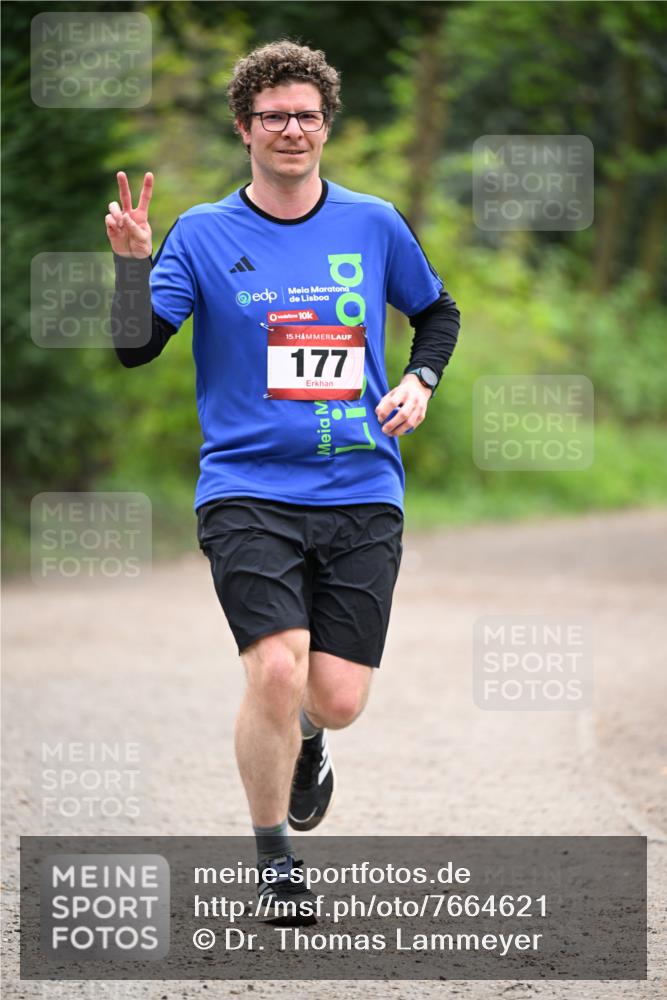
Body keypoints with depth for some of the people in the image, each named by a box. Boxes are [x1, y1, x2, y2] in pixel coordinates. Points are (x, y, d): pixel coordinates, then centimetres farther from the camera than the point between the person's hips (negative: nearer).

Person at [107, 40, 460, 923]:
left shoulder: (374, 225, 7)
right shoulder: (205, 235, 1)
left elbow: (437, 311, 24)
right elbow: (135, 348, -7)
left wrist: (421, 381, 6)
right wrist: (132, 263, -22)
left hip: (361, 494, 2)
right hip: (248, 492, -2)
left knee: (338, 700, -4)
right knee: (277, 668, -19)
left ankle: (304, 741, 36)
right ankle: (272, 855, 4)